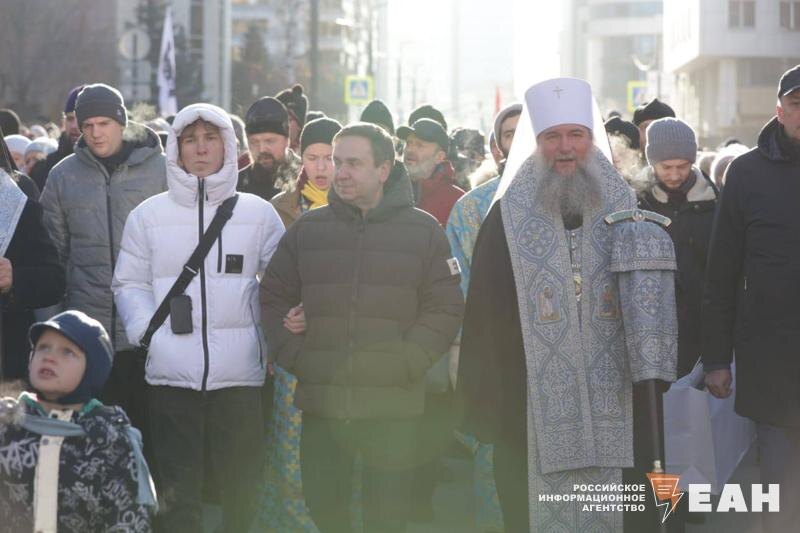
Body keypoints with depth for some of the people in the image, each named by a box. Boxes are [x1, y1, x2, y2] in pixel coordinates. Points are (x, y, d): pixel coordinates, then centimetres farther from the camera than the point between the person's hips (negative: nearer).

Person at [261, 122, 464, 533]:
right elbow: (276, 299, 12)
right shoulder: (306, 229, 8)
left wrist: (406, 364, -9)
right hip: (319, 403, 2)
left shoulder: (423, 231, 2)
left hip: (392, 407, -2)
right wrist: (293, 356, -2)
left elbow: (444, 309, 0)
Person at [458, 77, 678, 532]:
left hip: (611, 405, 2)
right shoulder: (509, 217, 2)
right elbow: (484, 315, 1)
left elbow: (654, 296, 10)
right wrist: (484, 404, -4)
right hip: (533, 406, -2)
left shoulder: (625, 210, 8)